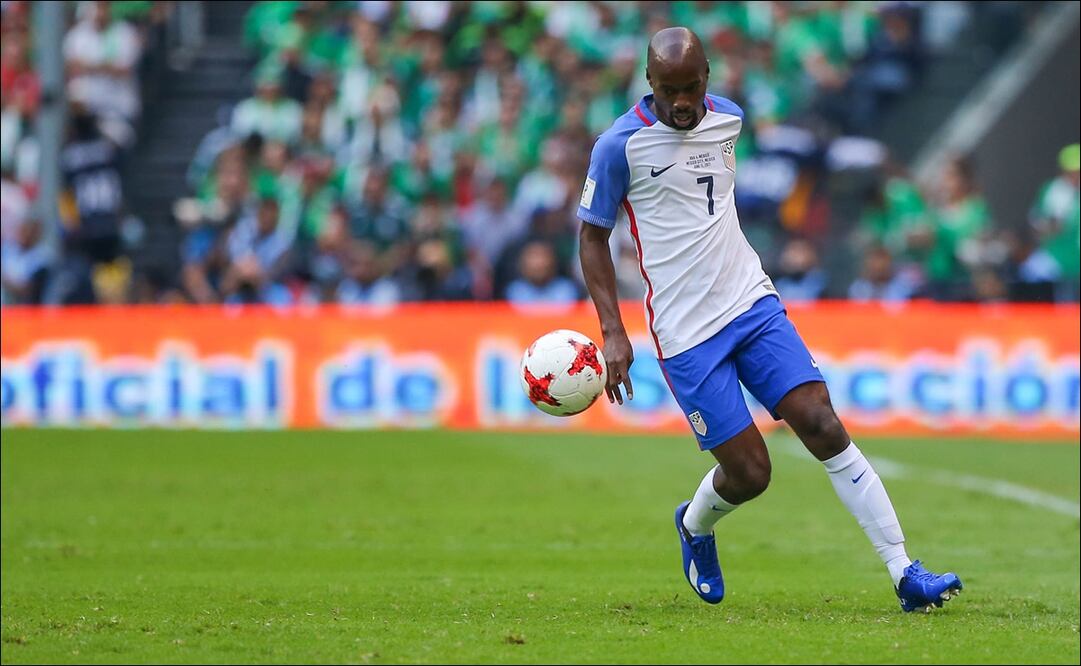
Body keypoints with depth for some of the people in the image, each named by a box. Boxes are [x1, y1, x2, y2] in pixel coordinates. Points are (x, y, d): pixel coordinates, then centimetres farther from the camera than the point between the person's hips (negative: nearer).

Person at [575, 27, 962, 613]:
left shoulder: (727, 120, 6)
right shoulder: (620, 145, -9)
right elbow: (592, 236, -1)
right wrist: (613, 334, -8)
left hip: (754, 302, 4)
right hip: (686, 334, -4)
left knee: (825, 428, -10)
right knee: (748, 473, -6)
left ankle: (904, 574, -10)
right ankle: (695, 526, 30)